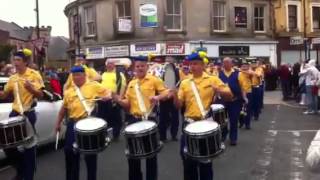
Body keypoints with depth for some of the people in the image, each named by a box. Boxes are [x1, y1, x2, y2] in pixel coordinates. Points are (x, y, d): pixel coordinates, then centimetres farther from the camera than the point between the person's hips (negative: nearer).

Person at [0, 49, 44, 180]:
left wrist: (31, 88, -26)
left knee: (28, 146, 1)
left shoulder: (34, 75, -5)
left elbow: (40, 95, -8)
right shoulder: (13, 78, 10)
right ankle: (21, 169, 29)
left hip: (28, 114, -5)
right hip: (15, 113, 6)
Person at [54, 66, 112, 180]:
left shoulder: (94, 86, 2)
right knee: (70, 151, 5)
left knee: (90, 153, 4)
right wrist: (58, 123, 19)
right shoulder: (69, 91, 15)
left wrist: (107, 96, -23)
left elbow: (108, 93, 0)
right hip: (73, 124, 4)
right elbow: (64, 108, 21)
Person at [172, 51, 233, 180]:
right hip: (188, 124, 3)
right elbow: (179, 105, 5)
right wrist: (175, 96, -15)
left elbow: (229, 95, -4)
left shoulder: (213, 79, 0)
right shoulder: (185, 83, 7)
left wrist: (218, 90, -23)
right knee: (187, 158, 9)